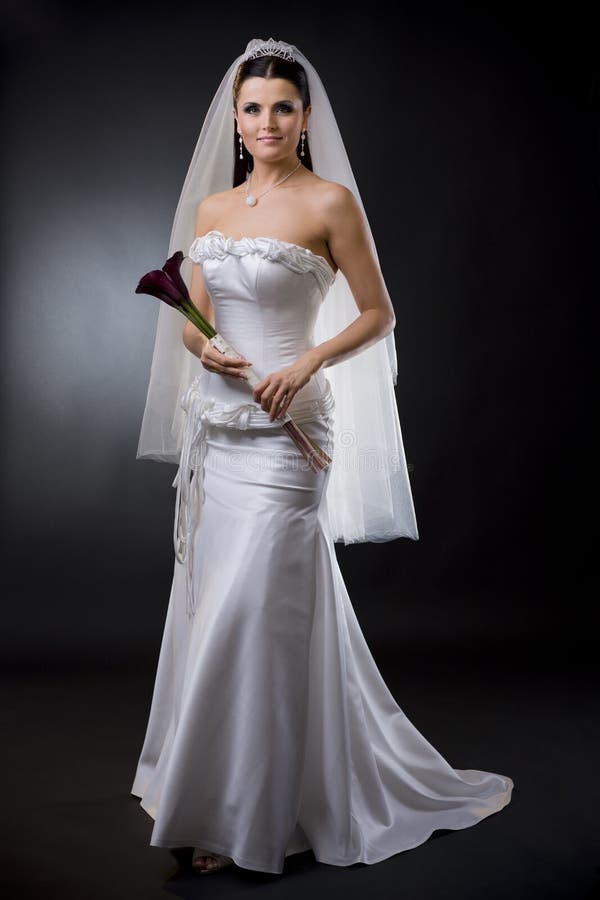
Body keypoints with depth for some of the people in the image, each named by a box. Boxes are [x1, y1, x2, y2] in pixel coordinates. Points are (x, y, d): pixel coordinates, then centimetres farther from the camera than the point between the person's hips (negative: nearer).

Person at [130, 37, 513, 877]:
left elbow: (378, 313, -1)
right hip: (213, 426, 6)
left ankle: (242, 815, 11)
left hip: (282, 431, -6)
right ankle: (208, 785, 32)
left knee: (251, 612, -5)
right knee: (210, 606, 12)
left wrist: (309, 362, -15)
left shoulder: (330, 200, -4)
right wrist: (202, 347, -7)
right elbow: (190, 320, 16)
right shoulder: (210, 207, 12)